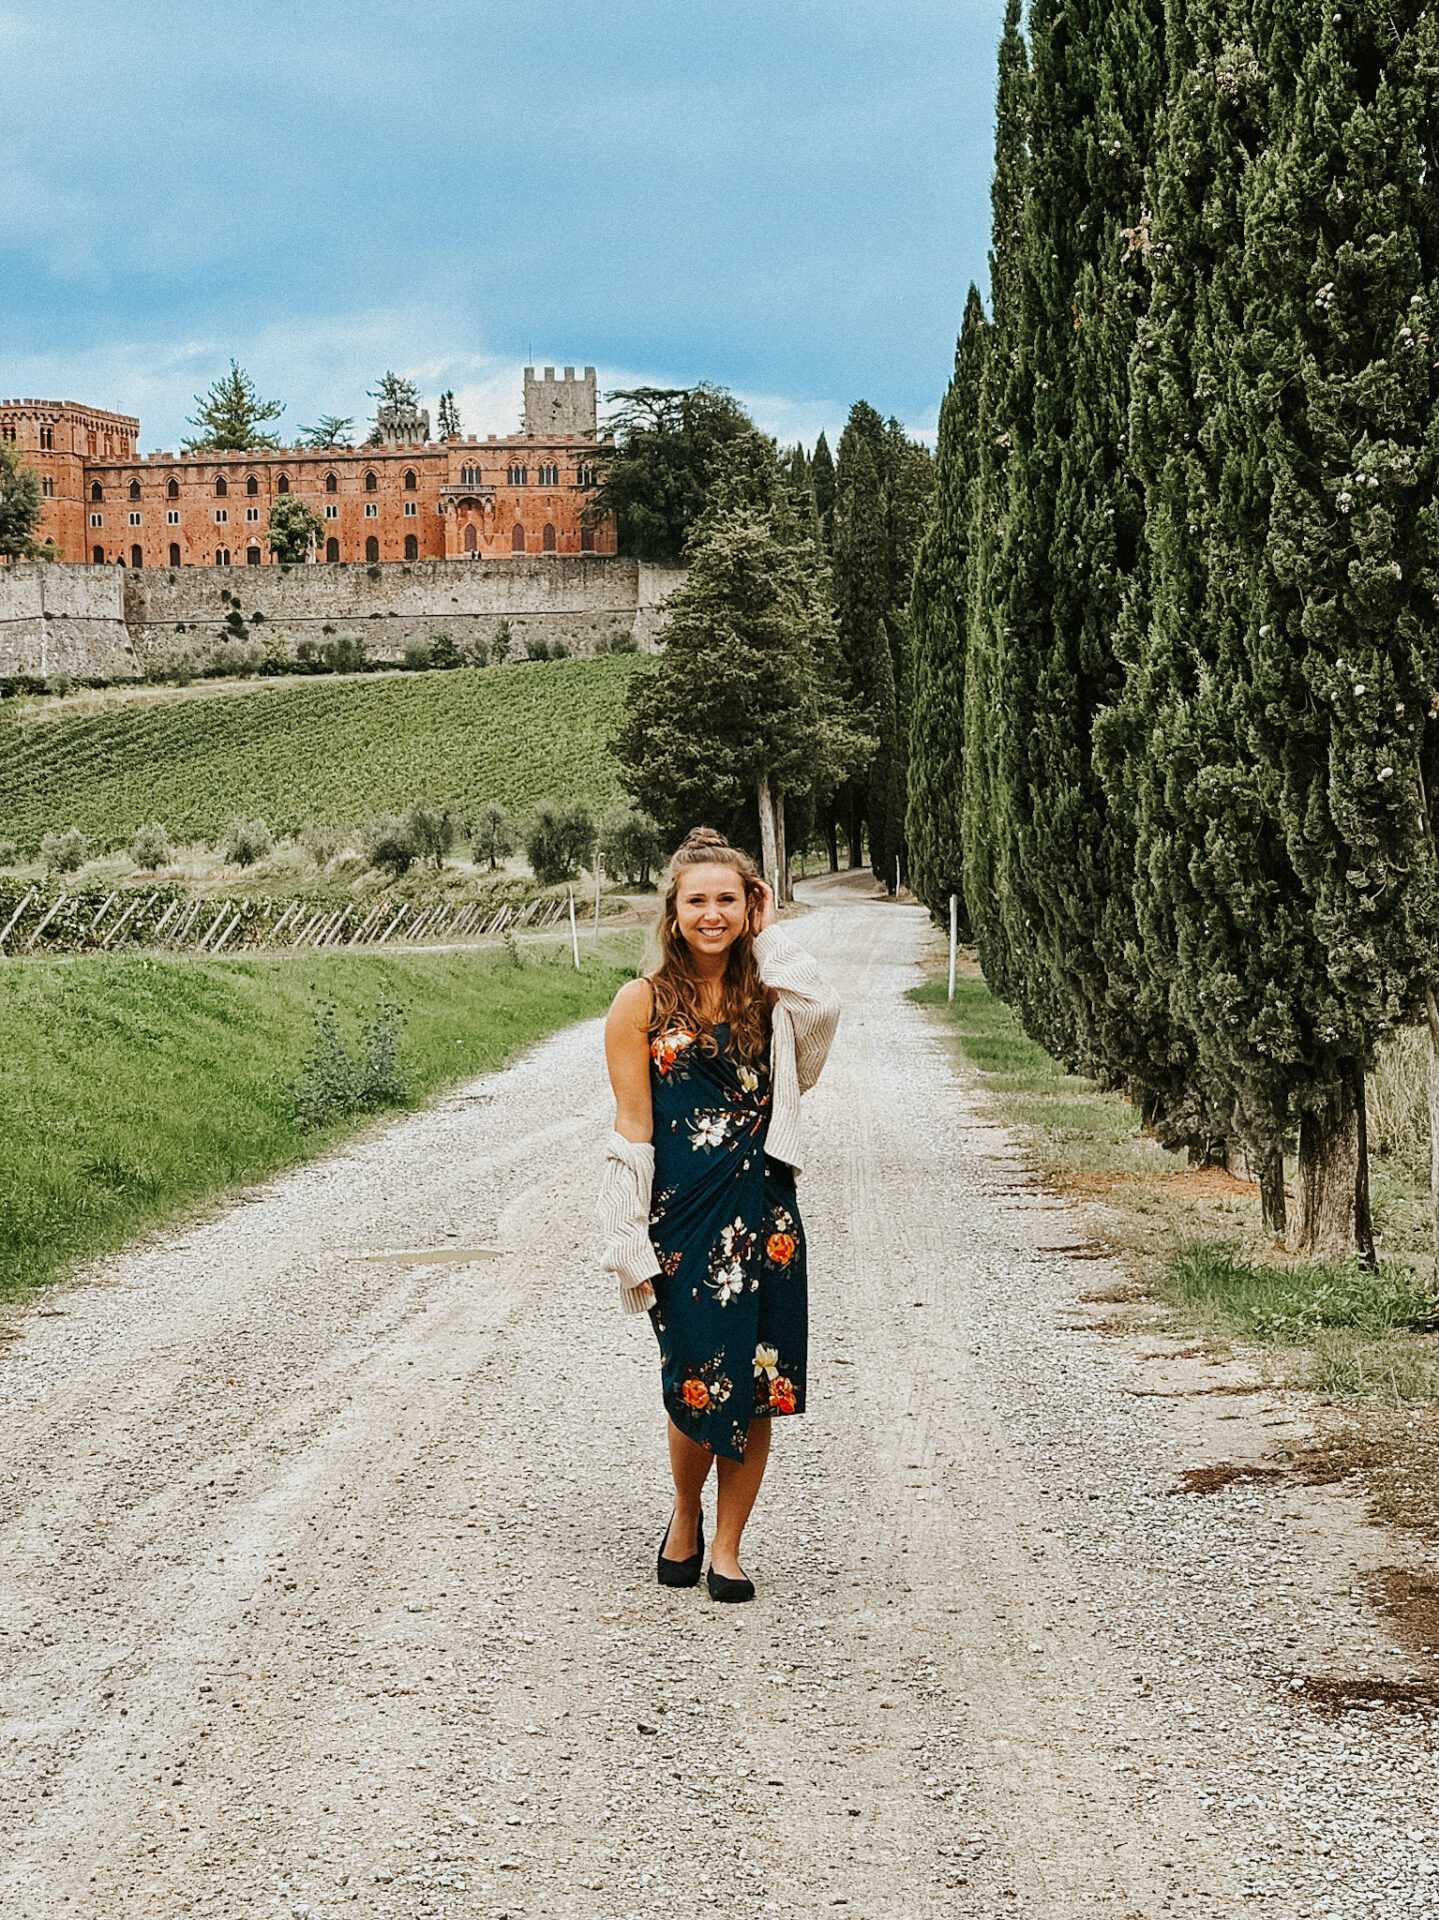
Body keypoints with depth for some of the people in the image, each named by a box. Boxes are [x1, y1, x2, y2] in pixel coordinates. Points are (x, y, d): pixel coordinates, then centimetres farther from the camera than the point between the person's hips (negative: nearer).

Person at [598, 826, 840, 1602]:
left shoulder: (763, 993, 8)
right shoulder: (642, 1003, 0)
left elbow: (820, 1019, -16)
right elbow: (632, 1128, -3)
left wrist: (771, 940, -6)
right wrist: (629, 1240, -8)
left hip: (761, 1209, 3)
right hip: (681, 1214, -3)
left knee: (757, 1387, 3)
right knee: (700, 1381, -2)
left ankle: (727, 1548, 16)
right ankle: (686, 1518, 27)